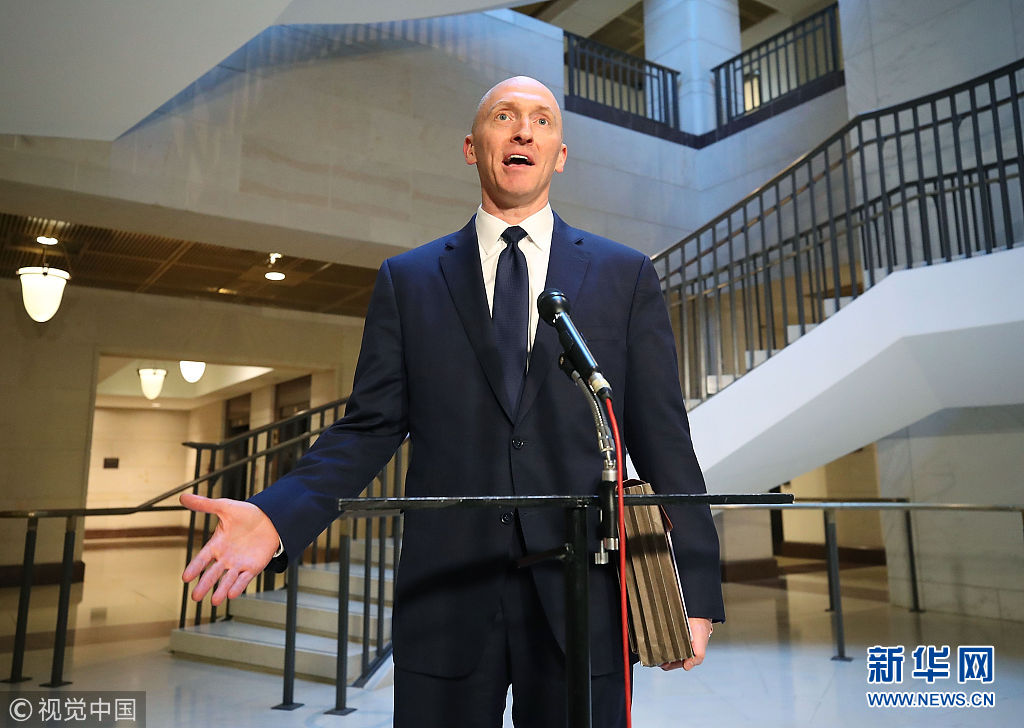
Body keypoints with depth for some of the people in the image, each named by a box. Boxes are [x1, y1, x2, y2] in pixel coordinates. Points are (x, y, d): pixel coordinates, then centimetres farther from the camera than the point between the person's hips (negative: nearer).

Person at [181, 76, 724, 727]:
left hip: (581, 600, 0)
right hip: (446, 600, 1)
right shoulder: (408, 280, 8)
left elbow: (663, 437, 3)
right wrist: (277, 515, -12)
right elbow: (370, 427, 4)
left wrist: (696, 587, 0)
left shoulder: (626, 276, 5)